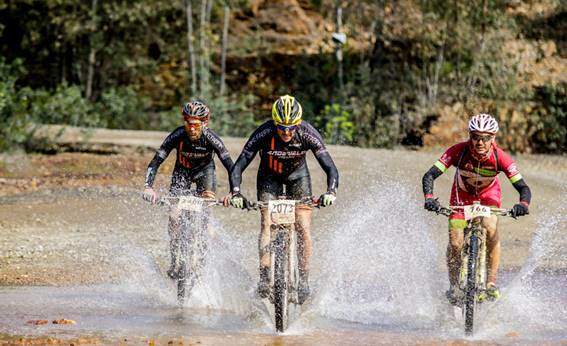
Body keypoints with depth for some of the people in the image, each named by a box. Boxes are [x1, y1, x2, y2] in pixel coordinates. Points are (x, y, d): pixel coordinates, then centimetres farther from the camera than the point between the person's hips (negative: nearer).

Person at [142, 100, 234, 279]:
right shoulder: (177, 136, -29)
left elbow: (229, 165, -32)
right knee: (175, 215, -14)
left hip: (204, 170, -1)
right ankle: (175, 260, -1)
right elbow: (156, 162, -29)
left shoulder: (210, 138, -30)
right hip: (182, 171, 1)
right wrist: (148, 187, -44)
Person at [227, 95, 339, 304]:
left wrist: (331, 192, -51)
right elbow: (238, 167, -31)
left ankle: (304, 280, -3)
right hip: (269, 176, 0)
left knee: (303, 228, -12)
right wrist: (235, 193, -47)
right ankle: (264, 277, -21)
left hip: (297, 175, 0)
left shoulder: (307, 133, -31)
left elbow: (331, 168, -33)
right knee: (267, 223, -18)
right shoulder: (264, 133, -32)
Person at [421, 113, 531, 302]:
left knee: (490, 229, -27)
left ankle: (491, 282, -15)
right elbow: (429, 176, -33)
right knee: (455, 242, -14)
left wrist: (523, 204, -53)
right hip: (462, 194, 0)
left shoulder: (500, 157, -32)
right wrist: (429, 198, -51)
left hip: (488, 194, 0)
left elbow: (523, 187, -32)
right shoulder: (458, 151, -32)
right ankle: (453, 285, 8)